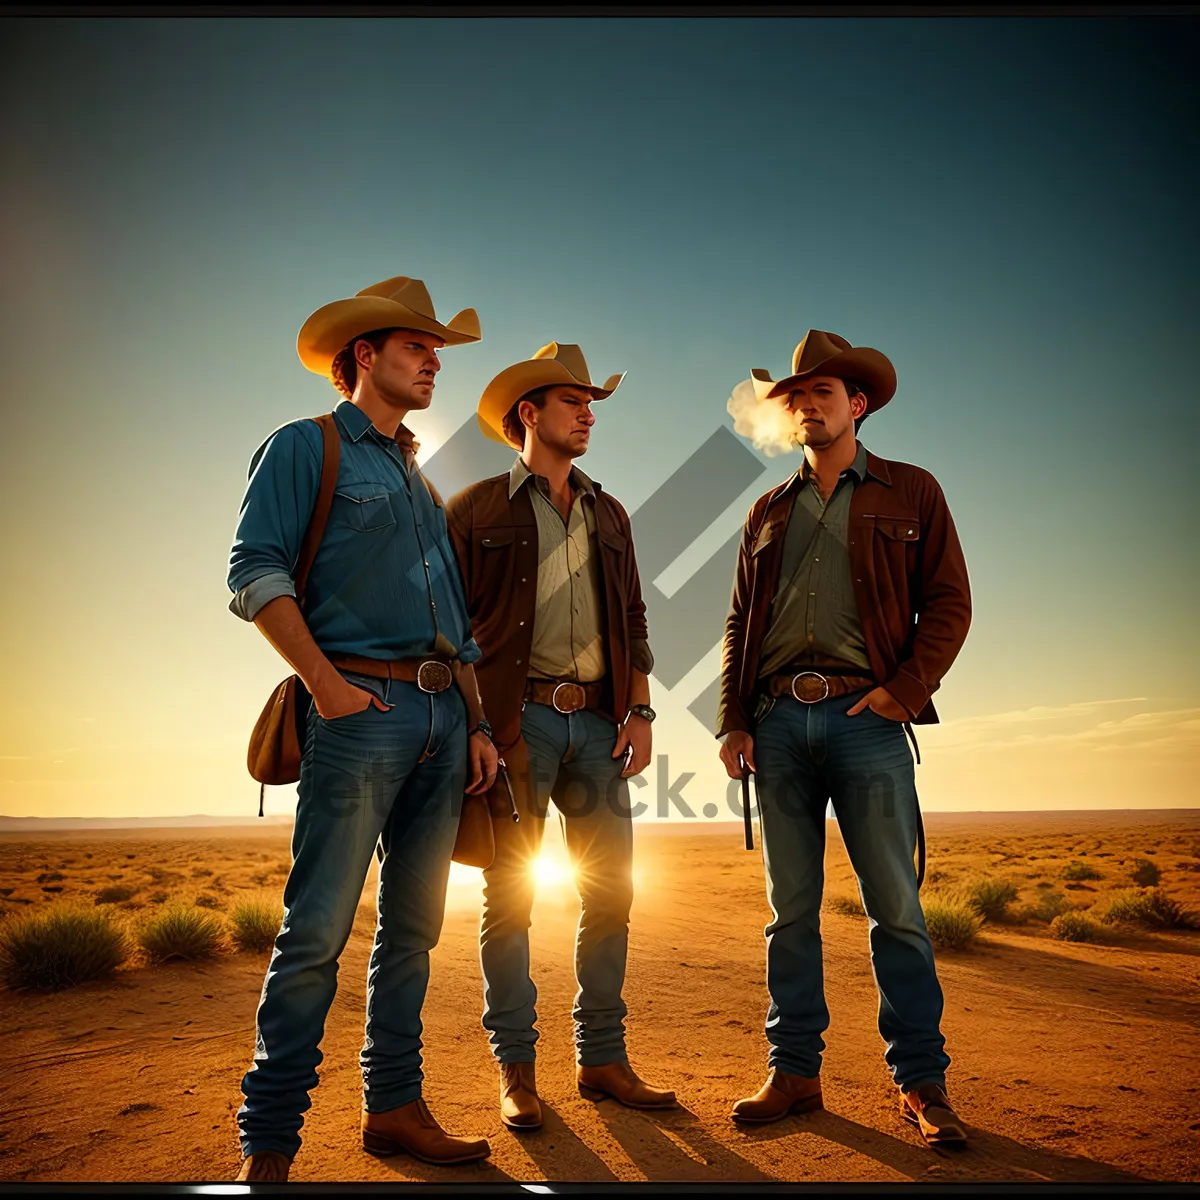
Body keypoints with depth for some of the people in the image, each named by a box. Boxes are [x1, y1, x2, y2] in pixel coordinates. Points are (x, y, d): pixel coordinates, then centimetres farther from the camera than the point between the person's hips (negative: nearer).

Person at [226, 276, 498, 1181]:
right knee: (318, 928, -6)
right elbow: (256, 573, -7)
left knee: (414, 926, 9)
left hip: (443, 715, 7)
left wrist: (477, 723, 14)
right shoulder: (306, 447, 6)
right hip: (363, 707, -7)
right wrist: (325, 681, -16)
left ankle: (395, 1106, 20)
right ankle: (270, 1137, 5)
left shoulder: (422, 483, 25)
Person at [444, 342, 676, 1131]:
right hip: (518, 719, -4)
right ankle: (517, 1071, 14)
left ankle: (603, 1059, 19)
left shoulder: (608, 515, 19)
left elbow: (633, 620, 17)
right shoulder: (476, 510, 5)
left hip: (598, 720, 5)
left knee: (611, 894, 6)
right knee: (510, 896, 1)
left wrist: (640, 712, 7)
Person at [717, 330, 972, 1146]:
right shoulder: (768, 512, 19)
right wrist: (733, 720, 6)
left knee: (895, 905, -1)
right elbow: (740, 624, 16)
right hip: (779, 720, 3)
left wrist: (904, 689, -9)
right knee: (792, 909, 7)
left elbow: (949, 603, 4)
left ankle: (923, 1084, 11)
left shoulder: (911, 492, 11)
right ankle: (794, 1072, 16)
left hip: (865, 717, -3)